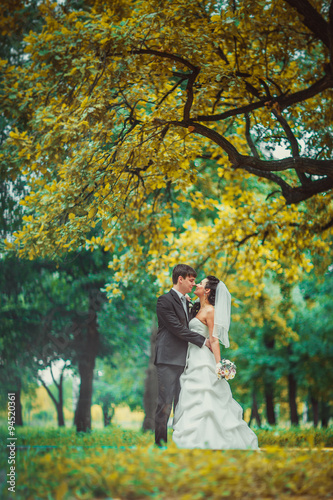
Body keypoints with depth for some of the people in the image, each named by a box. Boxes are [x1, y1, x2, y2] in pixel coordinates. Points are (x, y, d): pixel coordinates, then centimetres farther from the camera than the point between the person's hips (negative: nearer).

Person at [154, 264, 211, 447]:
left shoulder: (185, 301, 19)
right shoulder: (165, 300, -8)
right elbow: (178, 329, -15)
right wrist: (203, 341, -10)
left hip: (183, 360, 8)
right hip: (168, 360, -8)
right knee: (165, 405, -8)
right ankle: (160, 442, -2)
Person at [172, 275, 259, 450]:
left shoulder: (210, 311, -9)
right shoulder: (199, 310, 17)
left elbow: (214, 339, -14)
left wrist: (218, 365, -20)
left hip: (203, 361, -9)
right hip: (193, 359, 9)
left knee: (202, 401, -10)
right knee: (193, 401, 7)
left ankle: (205, 441, -8)